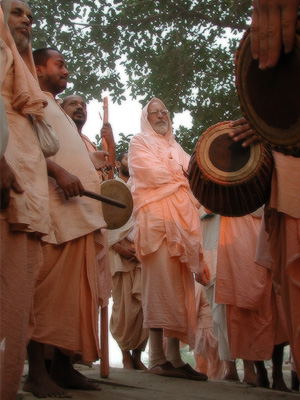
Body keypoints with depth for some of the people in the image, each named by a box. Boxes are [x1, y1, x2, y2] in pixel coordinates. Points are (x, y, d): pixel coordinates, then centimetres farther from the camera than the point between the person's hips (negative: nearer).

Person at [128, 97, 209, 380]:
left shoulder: (176, 148, 32)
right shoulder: (140, 142, 13)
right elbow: (152, 174, -5)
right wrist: (182, 173, 7)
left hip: (181, 218, 6)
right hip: (156, 217, -6)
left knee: (179, 284, -2)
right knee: (160, 282, -14)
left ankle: (174, 356, -2)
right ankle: (157, 358, -14)